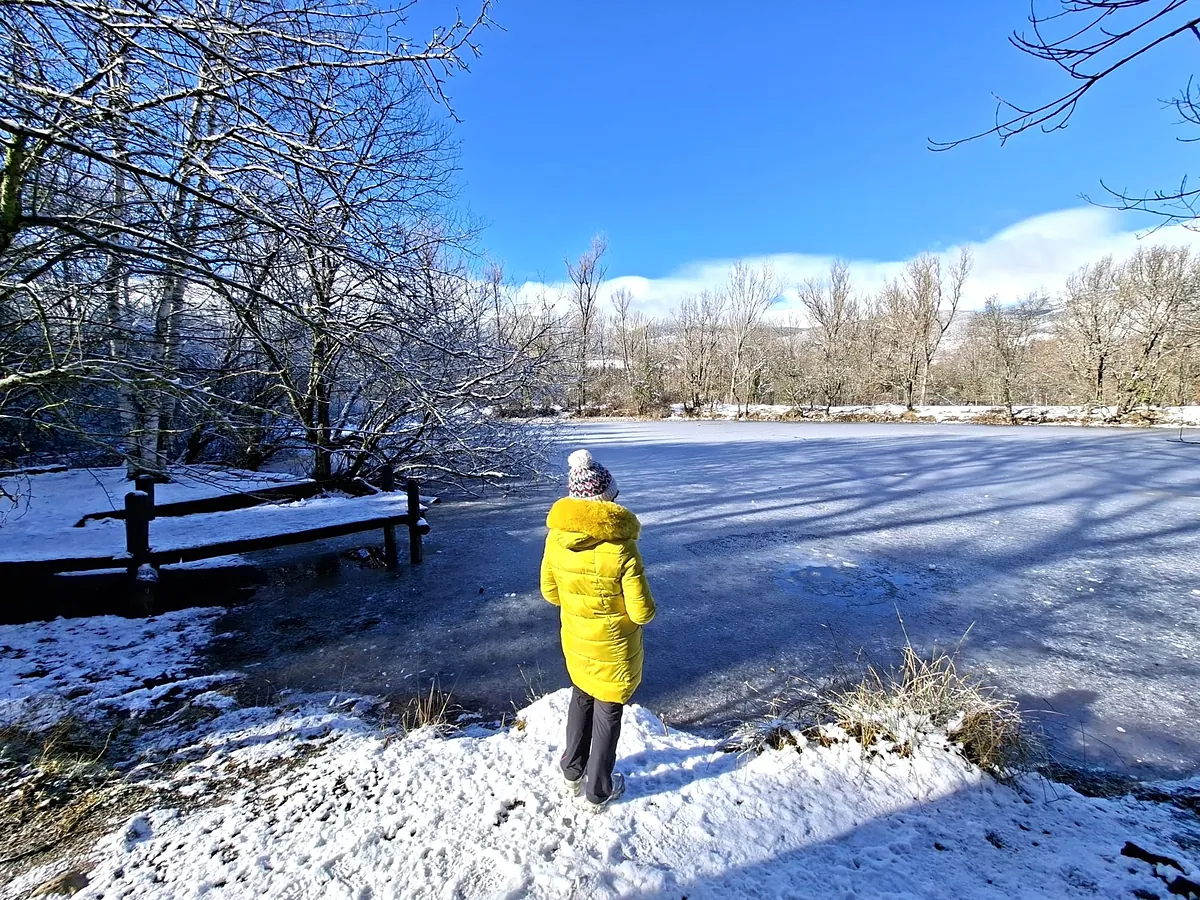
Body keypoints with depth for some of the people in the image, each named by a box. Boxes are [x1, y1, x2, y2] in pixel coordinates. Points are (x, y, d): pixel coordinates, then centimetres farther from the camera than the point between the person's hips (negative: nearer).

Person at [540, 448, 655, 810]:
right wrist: (625, 601, 0)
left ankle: (573, 771, 46)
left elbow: (550, 593, -1)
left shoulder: (555, 538, -15)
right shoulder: (621, 549, -30)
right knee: (608, 712, 17)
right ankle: (599, 789, 37)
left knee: (581, 698, 28)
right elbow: (642, 612, -22)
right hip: (613, 650, -4)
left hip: (575, 642, 4)